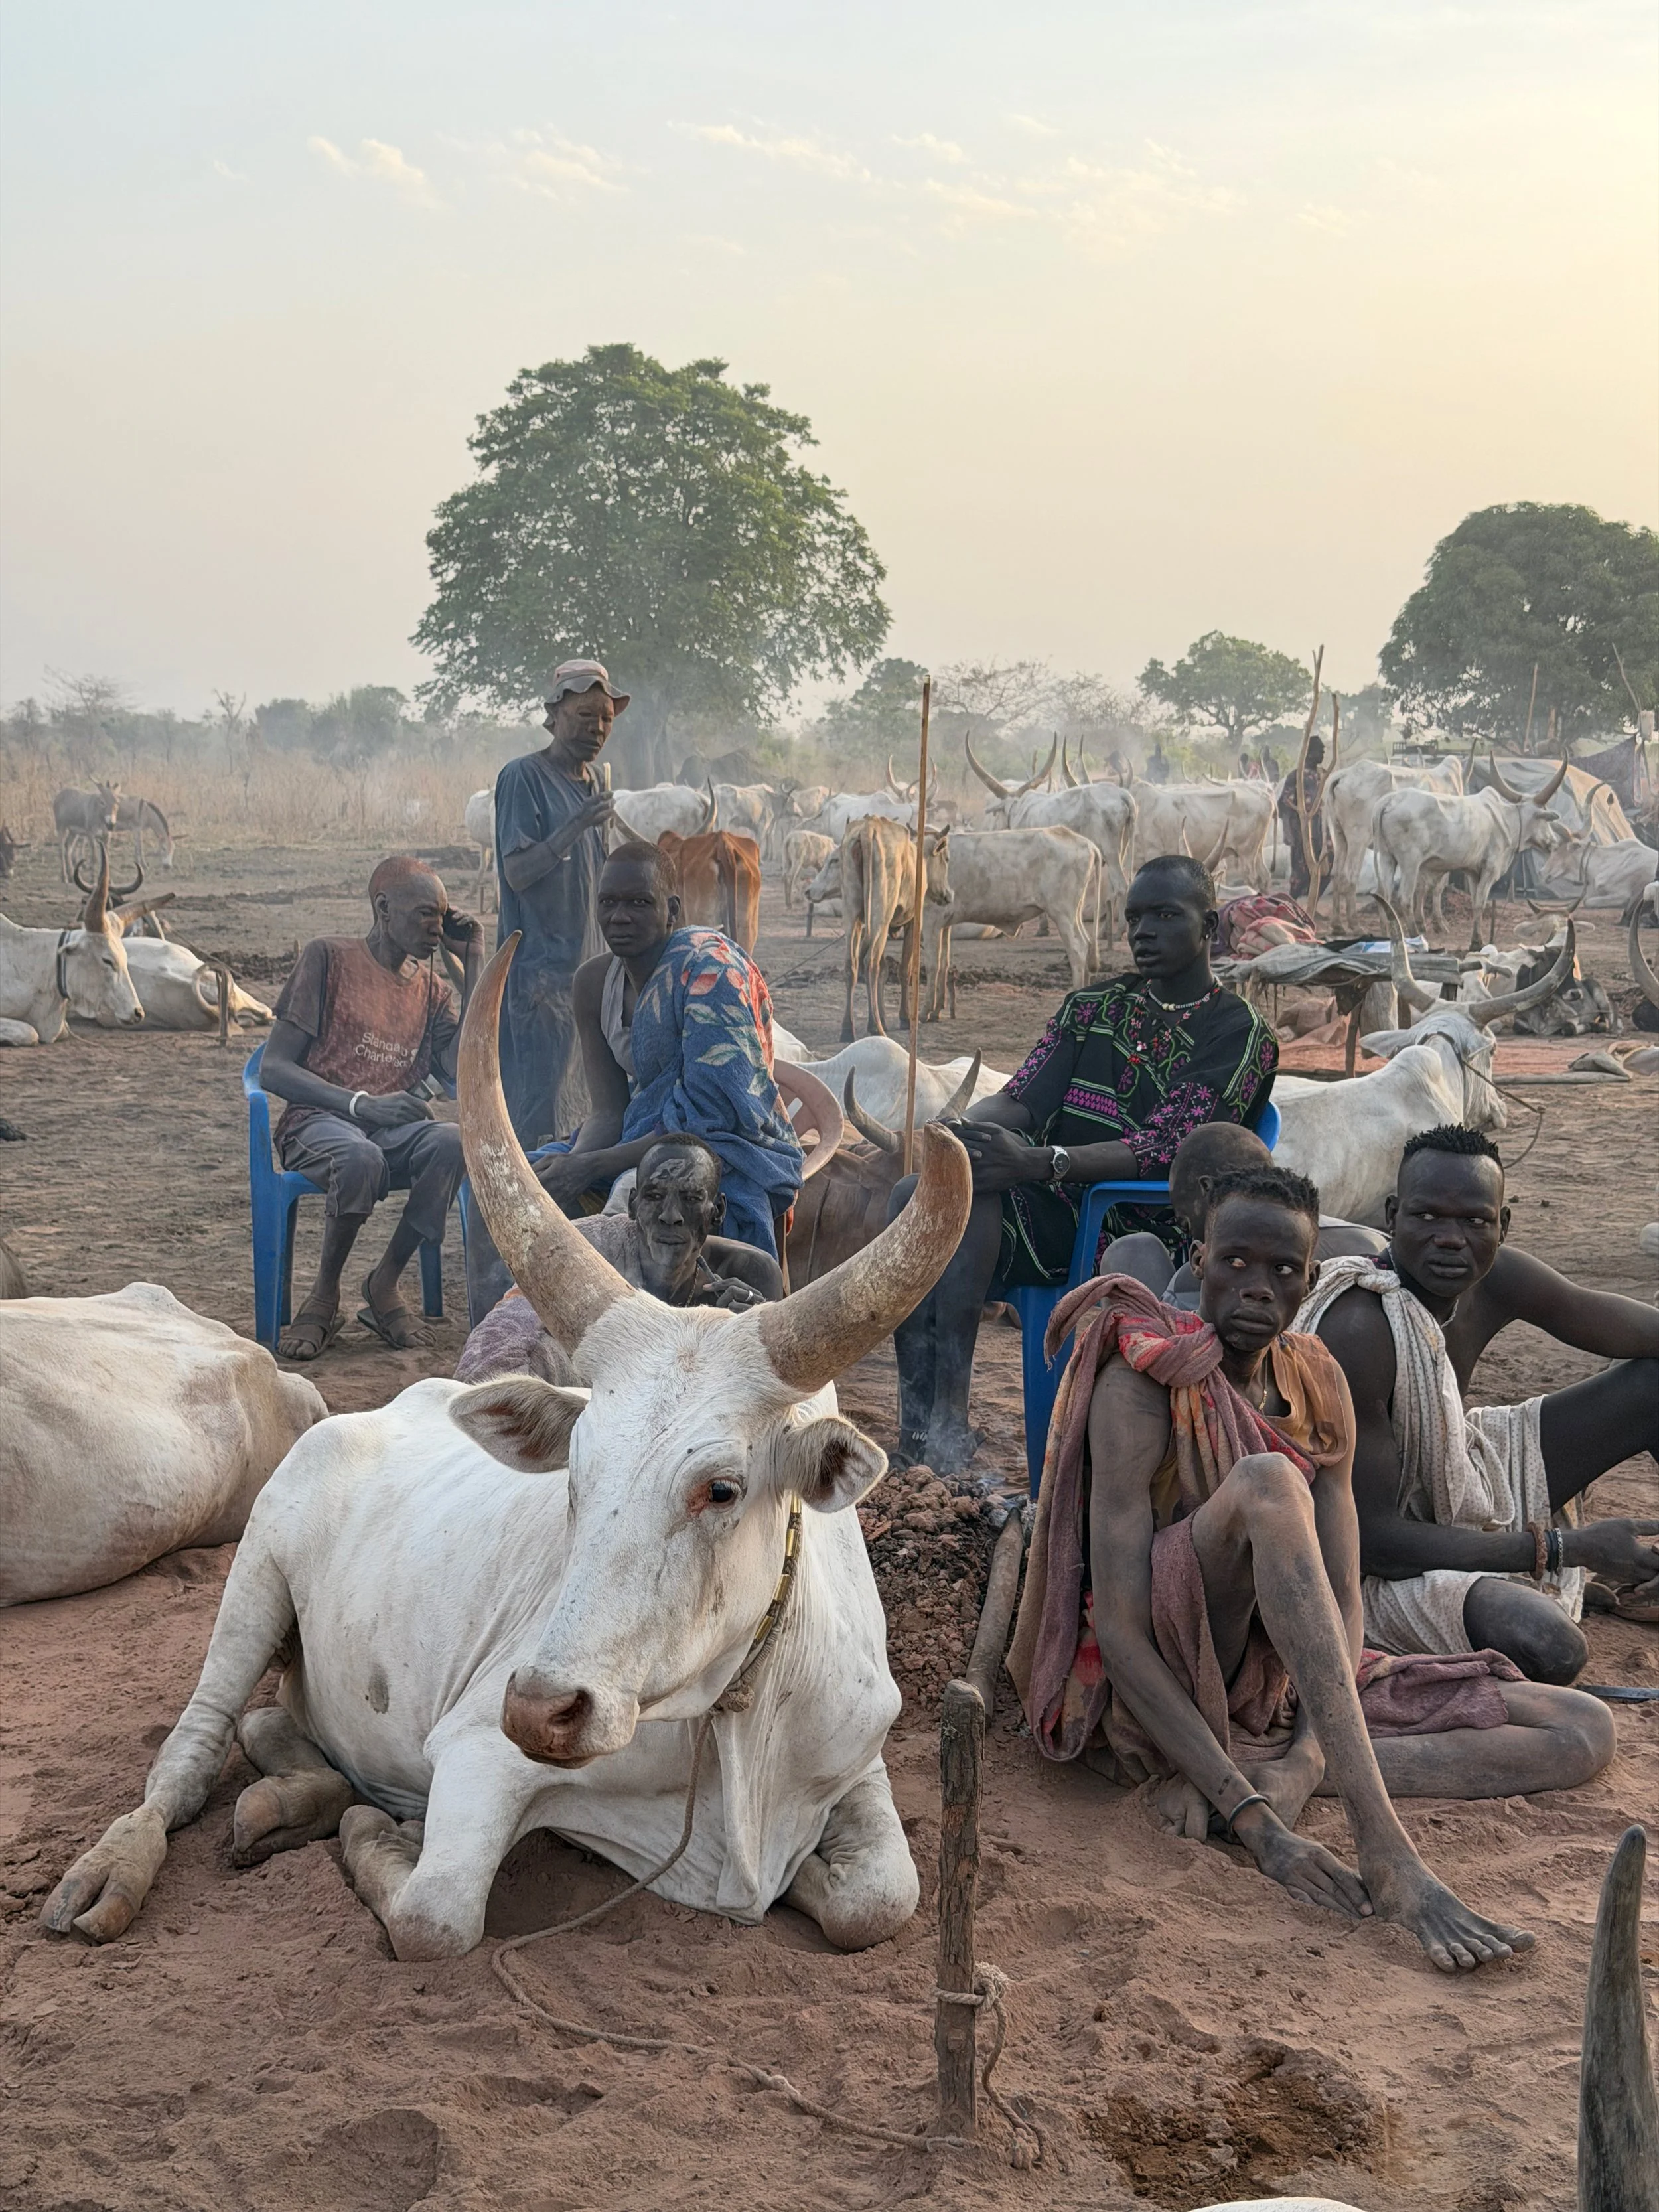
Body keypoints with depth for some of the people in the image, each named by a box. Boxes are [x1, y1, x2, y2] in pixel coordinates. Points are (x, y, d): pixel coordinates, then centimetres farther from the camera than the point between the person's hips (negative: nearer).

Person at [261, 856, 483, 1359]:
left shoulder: (431, 988, 18)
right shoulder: (329, 958, 3)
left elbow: (464, 1068, -1)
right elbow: (274, 1068, -4)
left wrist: (473, 961, 4)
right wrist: (362, 1104, -20)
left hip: (394, 1128, 4)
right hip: (318, 1121, -4)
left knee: (453, 1141, -31)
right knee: (360, 1156, -40)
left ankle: (385, 1284, -15)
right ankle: (324, 1295, -16)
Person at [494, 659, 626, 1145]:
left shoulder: (591, 782, 15)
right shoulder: (523, 777, -9)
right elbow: (517, 872, -16)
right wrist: (575, 828, -25)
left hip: (581, 963, 8)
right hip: (539, 966, -8)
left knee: (580, 1101, 9)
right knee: (541, 1109, -10)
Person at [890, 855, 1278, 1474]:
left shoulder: (1240, 1034, 0)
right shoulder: (1092, 1007, 21)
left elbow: (1164, 1149, -14)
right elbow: (1021, 1098, 10)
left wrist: (1038, 1163, -27)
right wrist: (968, 1128, -16)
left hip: (1138, 1228, -6)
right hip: (1052, 1206, 6)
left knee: (969, 1189, -30)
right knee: (913, 1195, -22)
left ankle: (946, 1417, -32)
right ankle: (918, 1419, -28)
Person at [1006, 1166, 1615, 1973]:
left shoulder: (1317, 1385, 5)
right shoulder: (1142, 1385, -15)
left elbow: (1343, 1603, -2)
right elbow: (1118, 1631, -22)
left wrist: (1303, 1764, -21)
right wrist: (1255, 1822, -30)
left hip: (1275, 1688, 7)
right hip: (1147, 1697, -7)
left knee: (1584, 1733, -4)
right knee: (1266, 1483, -35)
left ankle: (1270, 1768, -18)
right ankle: (1386, 1855, -42)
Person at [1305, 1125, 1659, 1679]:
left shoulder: (1497, 1280, -12)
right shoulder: (1359, 1331, -34)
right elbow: (1369, 1538, -31)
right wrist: (1572, 1548, -26)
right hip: (1382, 1560, -8)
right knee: (1547, 1646, -36)